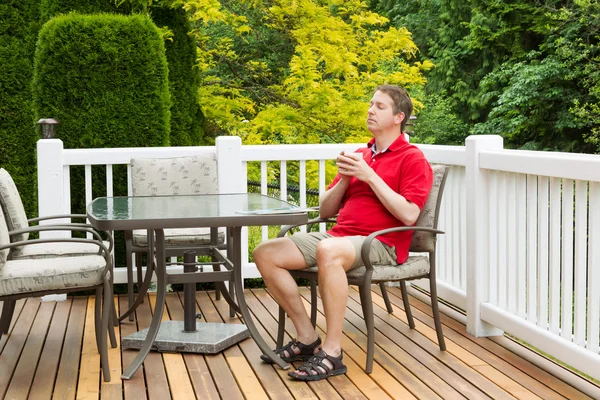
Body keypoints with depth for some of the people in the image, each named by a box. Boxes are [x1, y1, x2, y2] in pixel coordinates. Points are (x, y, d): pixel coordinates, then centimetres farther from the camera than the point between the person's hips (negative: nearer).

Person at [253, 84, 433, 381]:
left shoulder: (412, 159, 2)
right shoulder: (359, 156, 22)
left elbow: (409, 215, -14)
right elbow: (325, 211, 21)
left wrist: (369, 175, -12)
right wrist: (345, 178, 2)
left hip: (382, 243, -7)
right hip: (339, 235, 7)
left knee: (328, 251, -40)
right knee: (265, 253, -10)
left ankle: (332, 353, -31)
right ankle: (307, 339, -6)